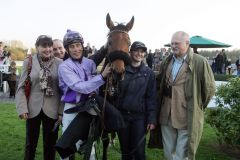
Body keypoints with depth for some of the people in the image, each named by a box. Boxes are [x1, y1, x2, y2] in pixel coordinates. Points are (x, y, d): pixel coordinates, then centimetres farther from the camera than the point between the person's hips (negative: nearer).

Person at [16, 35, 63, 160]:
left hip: (52, 110, 0)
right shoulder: (28, 62, -1)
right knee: (30, 143, 14)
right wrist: (22, 108, -10)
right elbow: (21, 87, -1)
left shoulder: (59, 63, -2)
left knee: (50, 144, 12)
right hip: (33, 109, 0)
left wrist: (61, 111, -4)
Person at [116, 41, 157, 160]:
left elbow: (151, 97, 0)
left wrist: (152, 119, -6)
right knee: (125, 150, 12)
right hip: (122, 114, 1)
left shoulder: (148, 73, 2)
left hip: (139, 116, -1)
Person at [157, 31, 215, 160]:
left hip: (188, 118, -5)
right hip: (166, 116, 5)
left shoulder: (200, 62, -9)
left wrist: (197, 107, 4)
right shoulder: (166, 62, 8)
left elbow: (209, 88, -3)